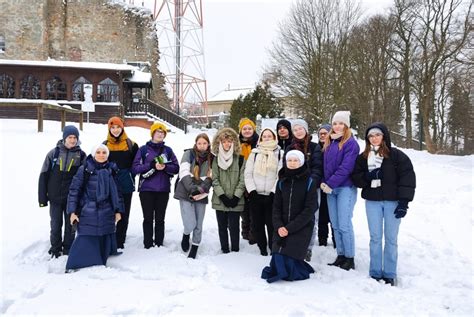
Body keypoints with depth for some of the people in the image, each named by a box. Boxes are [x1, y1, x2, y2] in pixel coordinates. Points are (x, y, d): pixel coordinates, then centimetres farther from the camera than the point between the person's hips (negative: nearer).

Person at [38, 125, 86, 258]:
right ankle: (55, 248, 25)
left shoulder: (81, 155, -1)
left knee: (70, 224, 9)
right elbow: (43, 176, 0)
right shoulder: (54, 153, -2)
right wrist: (42, 197, -2)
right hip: (55, 197, 0)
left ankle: (68, 249, 24)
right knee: (55, 225, 8)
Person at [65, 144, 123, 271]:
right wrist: (72, 211, -8)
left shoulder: (111, 170, 8)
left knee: (104, 239, 5)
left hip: (106, 213, 4)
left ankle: (100, 264, 20)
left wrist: (118, 210, 10)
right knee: (85, 239, -6)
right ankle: (73, 265, 6)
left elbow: (116, 192, 13)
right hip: (88, 212, -4)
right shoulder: (85, 169, -3)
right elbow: (74, 190, -3)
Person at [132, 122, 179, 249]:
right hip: (147, 189, -1)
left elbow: (176, 168, 4)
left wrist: (165, 167, -15)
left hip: (163, 190, 1)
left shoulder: (168, 150, 8)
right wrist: (151, 165, -17)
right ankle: (148, 245, 13)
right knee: (148, 218, 4)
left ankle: (159, 244, 16)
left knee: (160, 219, 8)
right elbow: (135, 168, -5)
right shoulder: (143, 149, 3)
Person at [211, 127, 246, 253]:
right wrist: (222, 196, -11)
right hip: (220, 200, 2)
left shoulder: (240, 158, 0)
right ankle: (224, 251, 21)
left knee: (234, 227, 2)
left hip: (235, 201, -2)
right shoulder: (216, 159, 5)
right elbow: (214, 179, -1)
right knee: (222, 227, 10)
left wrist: (236, 197, -11)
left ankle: (235, 251, 15)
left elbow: (242, 179, -3)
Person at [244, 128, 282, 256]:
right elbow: (248, 174, 4)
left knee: (271, 223, -1)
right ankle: (262, 247, 23)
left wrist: (273, 192, -11)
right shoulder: (254, 153, 9)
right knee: (257, 224, 7)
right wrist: (252, 191, -7)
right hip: (256, 195, 2)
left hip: (271, 196, -2)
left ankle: (273, 248, 15)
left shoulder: (280, 154, 3)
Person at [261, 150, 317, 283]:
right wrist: (279, 226, -11)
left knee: (288, 259, -16)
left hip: (301, 228, -3)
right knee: (278, 259, -12)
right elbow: (276, 207, 7)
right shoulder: (282, 182, 9)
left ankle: (300, 270, 12)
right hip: (282, 228, 4)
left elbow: (309, 210, -10)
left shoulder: (309, 182, -4)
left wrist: (290, 228, -16)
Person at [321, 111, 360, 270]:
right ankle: (340, 256, 19)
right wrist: (323, 183, 3)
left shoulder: (351, 143, -8)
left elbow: (346, 168, -16)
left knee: (344, 225, -6)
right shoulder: (329, 142, 13)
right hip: (330, 188, 7)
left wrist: (330, 184, -16)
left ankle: (350, 258, 6)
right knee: (335, 225, 9)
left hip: (345, 188, -7)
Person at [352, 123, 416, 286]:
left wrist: (404, 202, -12)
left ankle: (390, 274, 17)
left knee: (391, 239, 5)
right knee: (375, 238, 8)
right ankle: (375, 273, 18)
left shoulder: (397, 155, -4)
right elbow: (356, 178, 7)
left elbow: (407, 177, -6)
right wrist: (368, 176, -14)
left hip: (392, 201, -2)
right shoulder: (363, 157, 7)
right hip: (372, 201, 3)